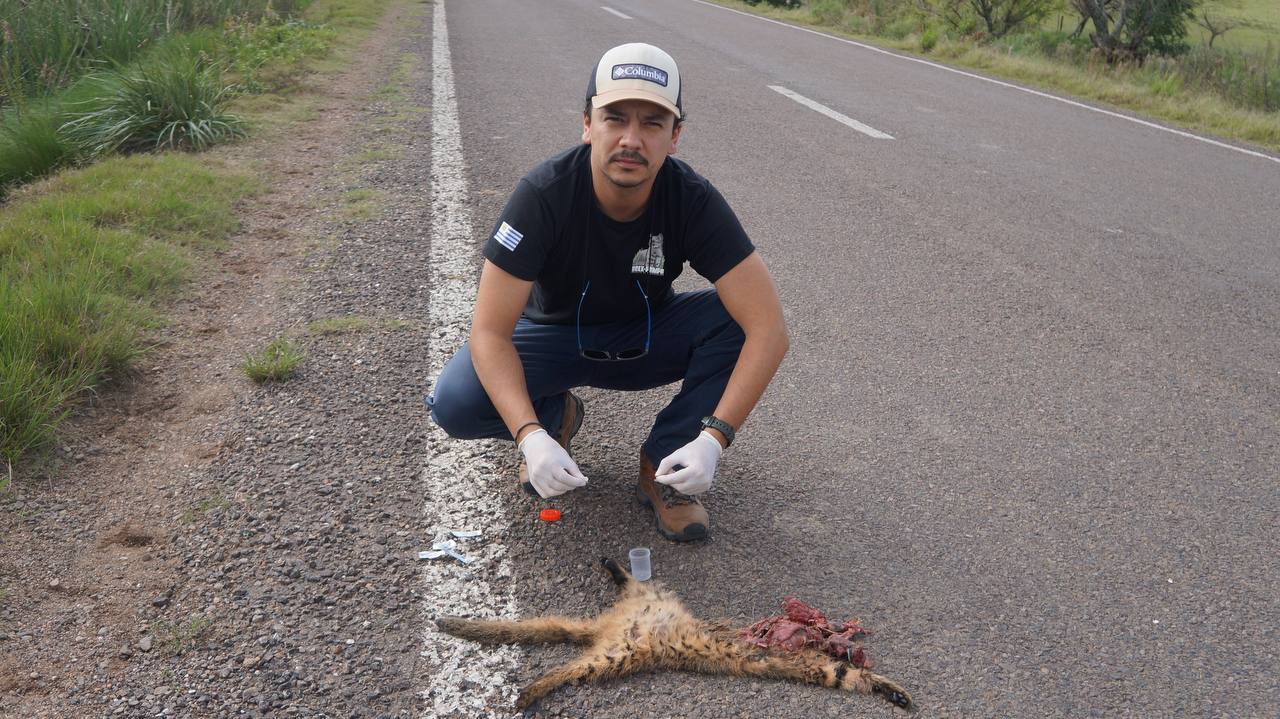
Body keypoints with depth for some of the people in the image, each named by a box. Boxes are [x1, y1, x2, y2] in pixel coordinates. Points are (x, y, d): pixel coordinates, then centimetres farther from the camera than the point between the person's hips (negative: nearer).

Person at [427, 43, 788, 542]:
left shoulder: (693, 200, -26)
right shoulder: (544, 194, -29)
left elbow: (768, 328, -30)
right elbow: (490, 332, -30)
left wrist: (713, 439, -42)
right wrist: (531, 436, -45)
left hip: (648, 338, 1)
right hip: (556, 334, -1)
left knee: (737, 316, -28)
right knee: (455, 403, -28)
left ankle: (664, 465, -9)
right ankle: (555, 416, 6)